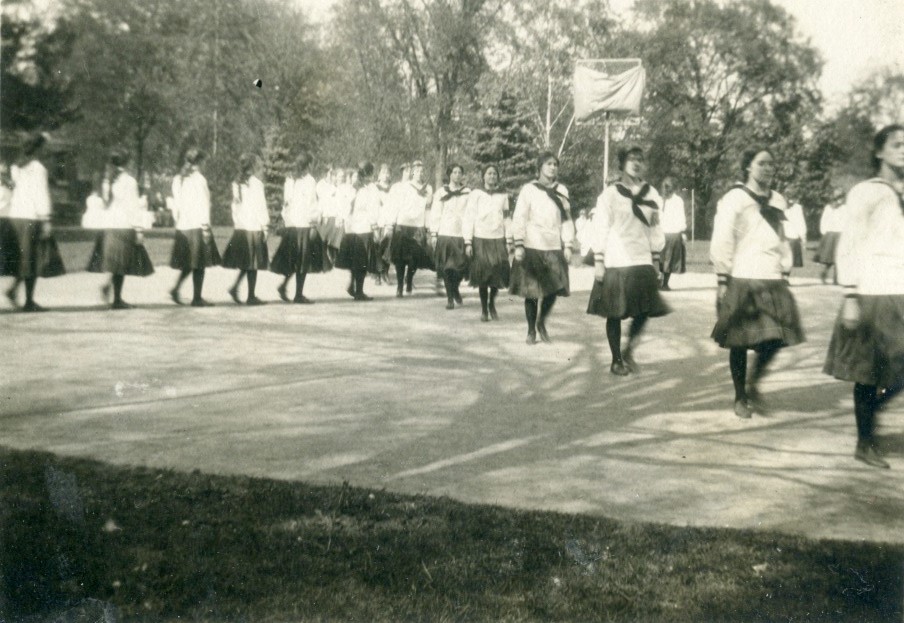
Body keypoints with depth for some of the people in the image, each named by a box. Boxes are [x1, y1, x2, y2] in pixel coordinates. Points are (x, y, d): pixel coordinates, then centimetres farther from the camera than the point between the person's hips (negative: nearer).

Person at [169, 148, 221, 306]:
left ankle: (176, 289, 2)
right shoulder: (198, 178, -10)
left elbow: (175, 205, 12)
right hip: (197, 226, -7)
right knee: (199, 264, 1)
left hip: (182, 227, 7)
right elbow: (203, 204, -13)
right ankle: (197, 298, 3)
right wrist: (206, 227, -11)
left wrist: (178, 221, 17)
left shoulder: (178, 179, 10)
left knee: (188, 263, 17)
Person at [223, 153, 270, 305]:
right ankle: (251, 296, 5)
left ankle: (235, 287, 4)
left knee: (246, 263, 17)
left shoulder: (236, 183, 9)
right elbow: (260, 207, -11)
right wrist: (265, 226, -5)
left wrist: (236, 223, 16)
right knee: (253, 264, 1)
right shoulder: (256, 184, -11)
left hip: (239, 226, 7)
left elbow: (235, 205, 12)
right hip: (254, 227, -7)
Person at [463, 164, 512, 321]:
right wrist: (468, 242, -6)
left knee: (499, 273, -5)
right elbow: (468, 218, -1)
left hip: (498, 239, 2)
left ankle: (492, 304, 20)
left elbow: (507, 219, 11)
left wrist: (509, 241, 7)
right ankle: (484, 309, 14)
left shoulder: (503, 196, 9)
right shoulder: (476, 194, 1)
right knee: (482, 275, -2)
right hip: (480, 239, -2)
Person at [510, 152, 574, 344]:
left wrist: (568, 245, 3)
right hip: (532, 247, -3)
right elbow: (519, 218, -3)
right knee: (532, 291, 1)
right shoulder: (529, 189, 0)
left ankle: (541, 322, 24)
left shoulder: (562, 191, 10)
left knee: (554, 288, -3)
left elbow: (567, 219, 10)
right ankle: (531, 331, 17)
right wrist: (518, 245, -11)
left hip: (554, 248, 3)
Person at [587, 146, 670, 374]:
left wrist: (656, 260, 10)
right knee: (615, 314, 2)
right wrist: (598, 261, -9)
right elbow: (601, 229, -5)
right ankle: (616, 360, 17)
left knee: (643, 312, 1)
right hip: (615, 263, -3)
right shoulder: (610, 194, -3)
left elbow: (655, 229, 12)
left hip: (642, 262, 4)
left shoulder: (651, 194, 8)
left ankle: (628, 352, 22)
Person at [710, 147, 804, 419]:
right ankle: (740, 398, 17)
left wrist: (785, 271, 12)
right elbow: (722, 241, -7)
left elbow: (782, 239, 20)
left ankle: (754, 384, 22)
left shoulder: (777, 201, 13)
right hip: (742, 280, -5)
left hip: (773, 281, 5)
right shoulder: (734, 198, -5)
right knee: (739, 342, 2)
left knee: (775, 339, -2)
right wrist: (723, 279, -10)